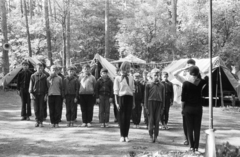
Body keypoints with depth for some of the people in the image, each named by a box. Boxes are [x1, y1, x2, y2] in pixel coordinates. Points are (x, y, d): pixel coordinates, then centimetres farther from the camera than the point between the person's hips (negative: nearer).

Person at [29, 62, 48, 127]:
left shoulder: (44, 76, 3)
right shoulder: (33, 76, 2)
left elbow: (46, 86, 6)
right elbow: (31, 85, 2)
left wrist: (46, 94, -1)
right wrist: (31, 94, -7)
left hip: (42, 94, 0)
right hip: (35, 94, 0)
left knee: (41, 108, -1)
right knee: (36, 108, 2)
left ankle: (41, 122, 6)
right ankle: (37, 121, 12)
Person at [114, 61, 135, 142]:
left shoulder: (131, 78, 12)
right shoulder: (118, 78, -1)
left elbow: (133, 90, 15)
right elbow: (116, 91, -2)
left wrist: (133, 102, 12)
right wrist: (116, 102, -8)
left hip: (129, 97, 4)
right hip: (121, 97, -3)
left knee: (128, 117, 5)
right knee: (121, 117, 1)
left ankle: (126, 136, 12)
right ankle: (122, 136, 10)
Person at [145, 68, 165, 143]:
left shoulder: (161, 86, 9)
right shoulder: (148, 85, 4)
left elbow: (163, 97, 10)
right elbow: (146, 96, 3)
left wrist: (162, 108, 6)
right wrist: (146, 107, -1)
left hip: (158, 103, 1)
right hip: (151, 103, -1)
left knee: (157, 121, 2)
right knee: (151, 120, -2)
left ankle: (155, 136, 9)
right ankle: (151, 136, 6)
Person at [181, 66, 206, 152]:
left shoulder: (186, 83, -8)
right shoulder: (200, 82, -3)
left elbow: (183, 97, -6)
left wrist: (182, 108, 3)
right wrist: (198, 76, 11)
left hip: (188, 107, -1)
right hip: (198, 107, 1)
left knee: (189, 128, 6)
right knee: (197, 128, 6)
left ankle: (191, 146, 4)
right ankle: (196, 146, 5)